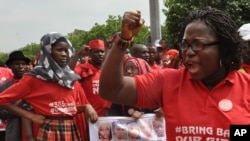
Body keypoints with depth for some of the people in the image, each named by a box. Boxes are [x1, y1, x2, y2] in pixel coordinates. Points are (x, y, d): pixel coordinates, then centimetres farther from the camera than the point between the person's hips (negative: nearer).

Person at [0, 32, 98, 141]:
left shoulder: (71, 77, 11)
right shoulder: (35, 78, -5)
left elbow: (81, 104, 19)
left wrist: (87, 107, -4)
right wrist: (30, 116, -8)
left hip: (72, 131, 5)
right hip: (49, 132, -5)